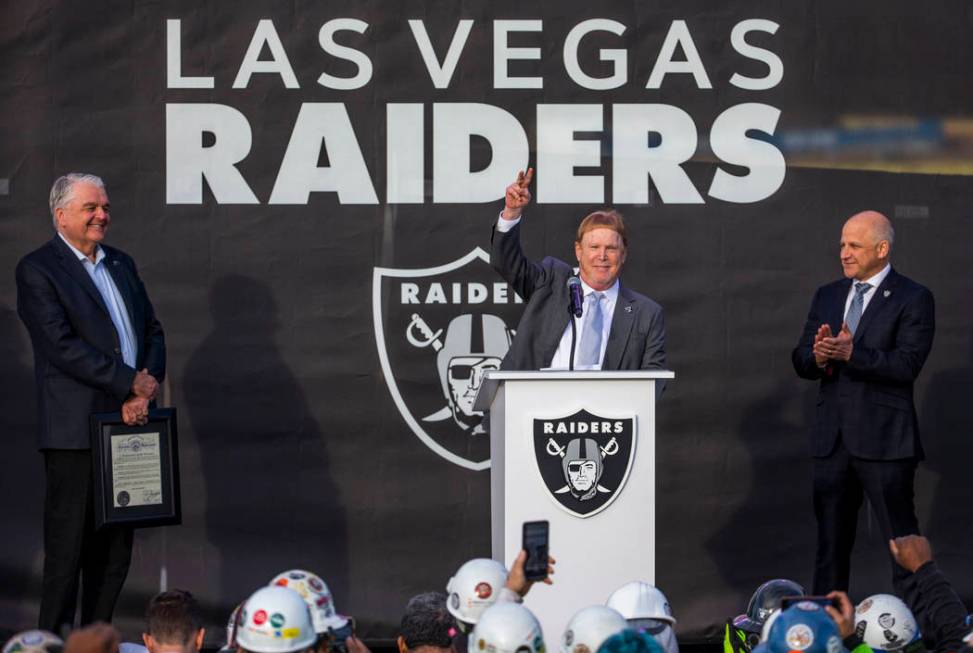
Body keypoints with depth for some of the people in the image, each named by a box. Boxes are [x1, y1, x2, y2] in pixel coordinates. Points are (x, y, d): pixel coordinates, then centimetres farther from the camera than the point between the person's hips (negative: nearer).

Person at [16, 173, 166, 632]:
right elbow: (62, 345, -15)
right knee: (68, 542, -4)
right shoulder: (37, 270, -5)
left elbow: (152, 332, 14)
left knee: (116, 543, 8)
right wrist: (130, 383, -16)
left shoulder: (122, 265, 17)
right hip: (76, 430, -7)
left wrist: (145, 393, -4)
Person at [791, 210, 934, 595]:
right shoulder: (827, 297, 14)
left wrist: (851, 353, -25)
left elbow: (907, 364, -16)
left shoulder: (913, 299, -4)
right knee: (830, 538, 10)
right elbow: (801, 361, 9)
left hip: (883, 440, -6)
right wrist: (818, 356, -14)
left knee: (902, 540, -4)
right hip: (832, 439, 6)